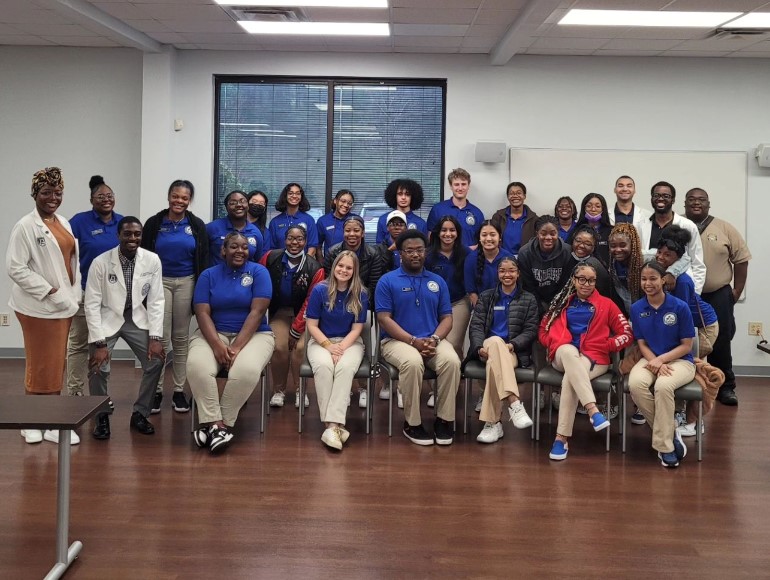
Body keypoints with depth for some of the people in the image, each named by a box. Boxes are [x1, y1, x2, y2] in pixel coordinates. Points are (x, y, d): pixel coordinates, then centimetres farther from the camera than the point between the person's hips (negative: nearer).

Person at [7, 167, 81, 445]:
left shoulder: (64, 223, 11)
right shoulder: (25, 226, -11)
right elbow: (15, 268, -16)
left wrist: (73, 294, 5)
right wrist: (50, 292, -18)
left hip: (63, 305, 7)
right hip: (39, 307, -7)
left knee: (56, 364, 11)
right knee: (41, 366, 0)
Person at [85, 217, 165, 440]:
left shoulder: (153, 261, -12)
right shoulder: (101, 262, -19)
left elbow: (156, 301, -7)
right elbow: (92, 304, -16)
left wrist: (155, 338, -13)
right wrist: (99, 343, -20)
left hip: (137, 318, 2)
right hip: (107, 318, -2)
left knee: (156, 360, -13)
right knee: (99, 366, -19)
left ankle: (140, 414, 8)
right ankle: (101, 416, 5)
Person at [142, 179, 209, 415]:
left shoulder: (197, 225, 1)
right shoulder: (154, 223, -2)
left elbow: (203, 261, 3)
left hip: (186, 283, 1)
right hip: (160, 282, -1)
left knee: (181, 338, 7)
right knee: (161, 339, -3)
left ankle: (179, 391, 14)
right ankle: (157, 390, 7)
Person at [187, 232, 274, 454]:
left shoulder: (259, 272, -2)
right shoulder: (208, 275, 4)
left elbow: (257, 313, -11)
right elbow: (202, 314, -5)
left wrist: (236, 347, -20)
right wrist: (217, 346, -22)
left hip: (252, 335, -1)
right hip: (214, 334, 2)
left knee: (247, 370, -34)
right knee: (197, 366, -31)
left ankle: (222, 423, -21)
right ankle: (215, 423, -26)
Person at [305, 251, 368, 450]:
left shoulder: (360, 294, -2)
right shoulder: (320, 290, -4)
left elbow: (356, 329, -1)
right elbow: (312, 325, -3)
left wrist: (341, 347, -18)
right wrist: (328, 346, -17)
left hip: (350, 342, 0)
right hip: (321, 341, 0)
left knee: (345, 367, -34)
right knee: (323, 366, -35)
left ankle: (332, 424, -41)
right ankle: (334, 425, -33)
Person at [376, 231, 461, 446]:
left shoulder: (438, 281, 13)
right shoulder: (387, 281, 2)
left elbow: (446, 317, 9)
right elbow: (384, 319, -7)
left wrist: (434, 339, -13)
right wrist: (414, 341, -17)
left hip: (433, 341, 3)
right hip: (397, 340, -3)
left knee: (451, 361, -29)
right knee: (413, 362, -36)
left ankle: (445, 420, -15)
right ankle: (412, 423, -19)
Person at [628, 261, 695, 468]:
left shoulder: (680, 307, -9)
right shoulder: (636, 308, 1)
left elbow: (686, 345, -5)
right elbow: (642, 344, 5)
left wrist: (661, 359, -17)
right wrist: (654, 362, -15)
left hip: (679, 360, -3)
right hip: (651, 359, 3)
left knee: (663, 386, -37)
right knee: (635, 383, -31)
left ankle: (664, 445, -22)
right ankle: (670, 432, -13)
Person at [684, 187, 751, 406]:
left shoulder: (724, 229, 2)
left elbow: (741, 259, 4)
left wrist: (737, 290, 1)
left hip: (718, 297, 0)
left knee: (720, 344, 6)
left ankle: (725, 387, 17)